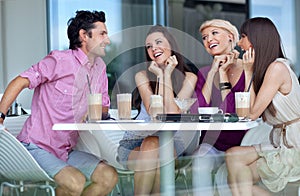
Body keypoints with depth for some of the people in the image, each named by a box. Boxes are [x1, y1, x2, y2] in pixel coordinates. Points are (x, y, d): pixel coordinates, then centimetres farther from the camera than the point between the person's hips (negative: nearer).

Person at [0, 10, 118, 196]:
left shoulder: (100, 67, 11)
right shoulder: (60, 60, -12)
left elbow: (104, 107, 19)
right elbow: (21, 81, -16)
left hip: (67, 151, 7)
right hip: (37, 147, -7)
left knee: (109, 177, -11)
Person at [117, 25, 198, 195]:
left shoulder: (189, 78, 0)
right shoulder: (143, 76, 2)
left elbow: (172, 115, -15)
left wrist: (167, 75, -10)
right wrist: (160, 76, -8)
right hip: (136, 141, 1)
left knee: (154, 145, -34)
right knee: (151, 144, -34)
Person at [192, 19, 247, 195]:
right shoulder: (204, 72, 8)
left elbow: (234, 113, -18)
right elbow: (201, 109, -9)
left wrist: (223, 73, -13)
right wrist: (212, 72, -10)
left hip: (240, 146, -3)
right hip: (211, 145, 3)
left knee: (226, 178, -30)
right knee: (200, 162, -29)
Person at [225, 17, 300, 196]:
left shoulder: (277, 68, -17)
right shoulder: (265, 68, 11)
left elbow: (252, 113, -17)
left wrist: (248, 72, -12)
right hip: (283, 144, 9)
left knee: (233, 155, -14)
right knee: (235, 179, -2)